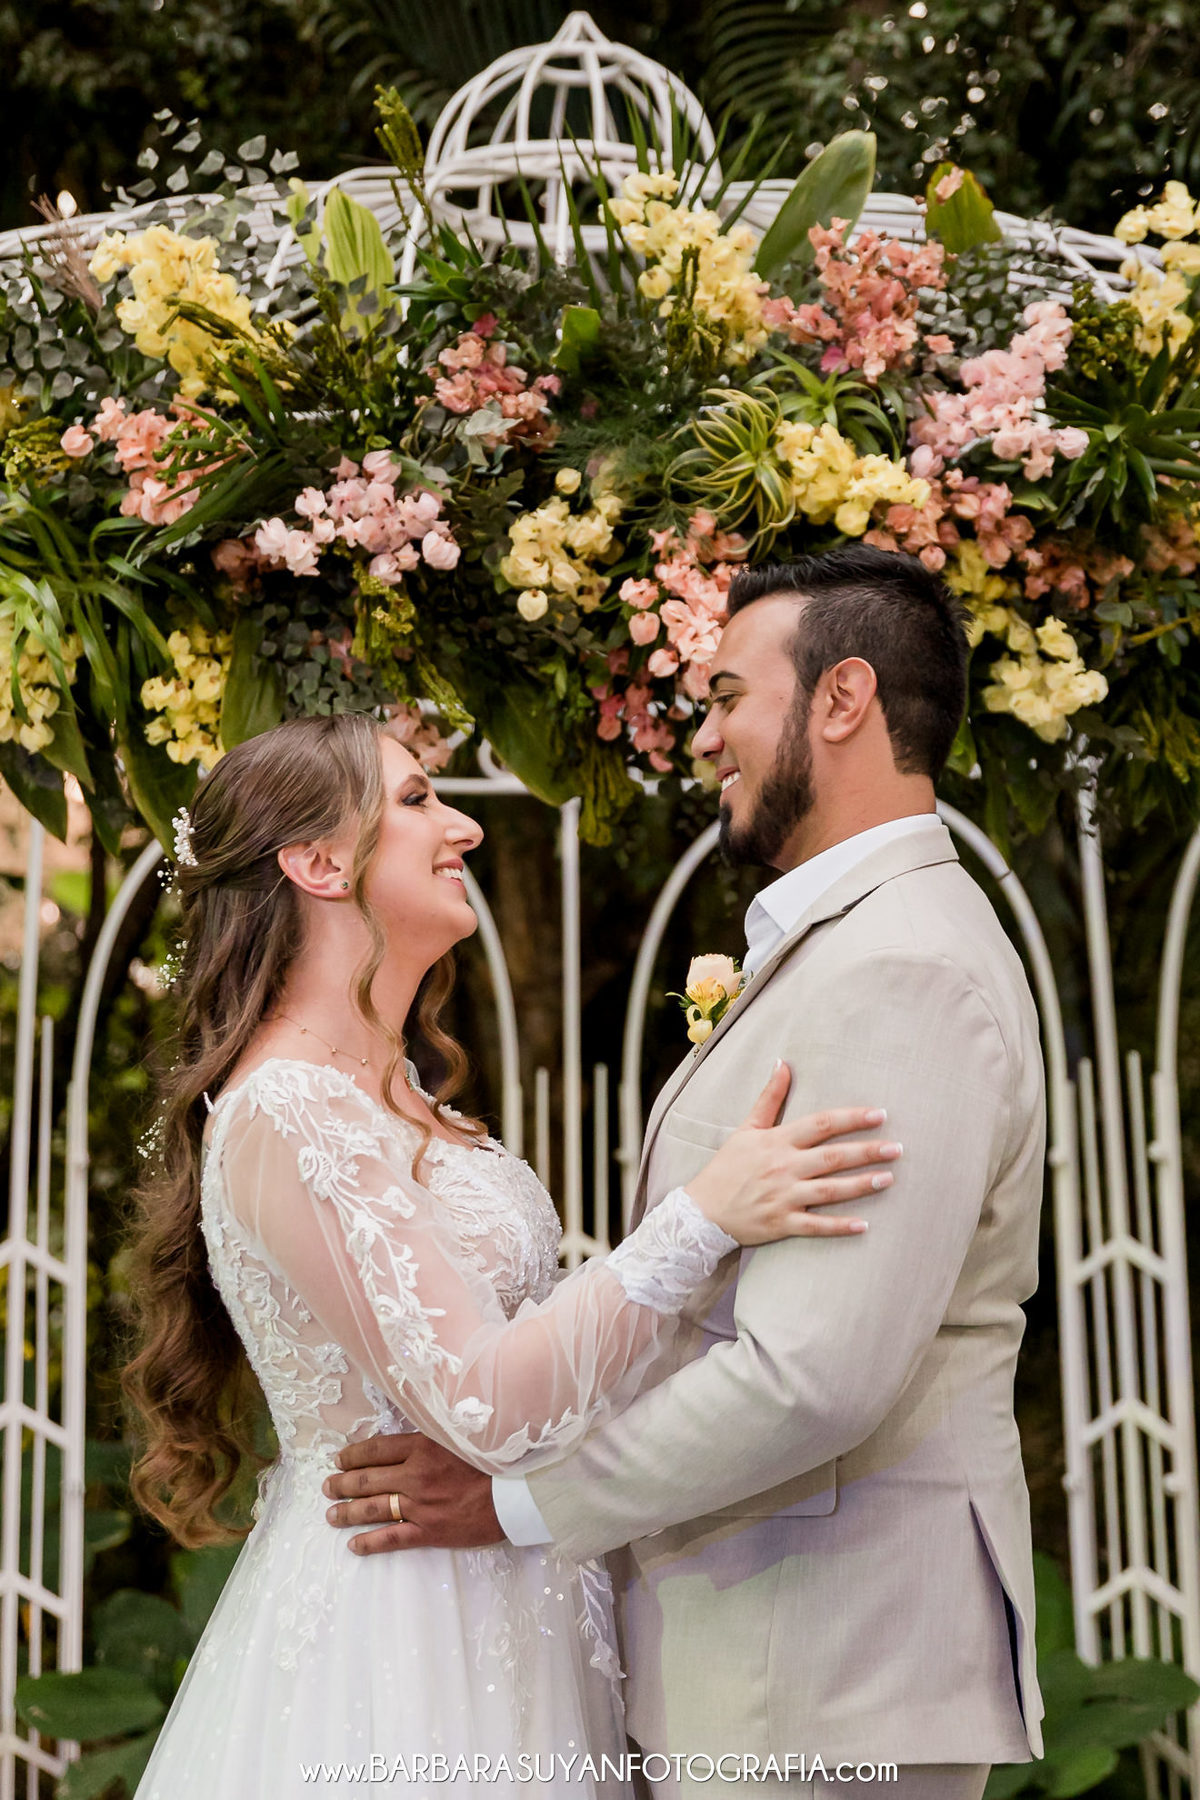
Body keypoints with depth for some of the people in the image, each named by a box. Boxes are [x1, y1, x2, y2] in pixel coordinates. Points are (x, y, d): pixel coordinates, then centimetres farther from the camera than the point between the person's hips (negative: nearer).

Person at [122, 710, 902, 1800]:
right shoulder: (289, 1113, -19)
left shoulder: (385, 1090, 12)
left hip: (485, 1612, 9)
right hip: (398, 1638, -9)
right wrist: (704, 1217, -25)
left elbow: (512, 1319, 13)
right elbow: (482, 1403, -25)